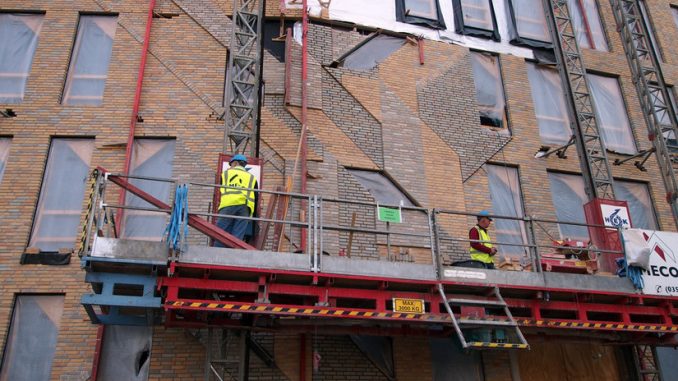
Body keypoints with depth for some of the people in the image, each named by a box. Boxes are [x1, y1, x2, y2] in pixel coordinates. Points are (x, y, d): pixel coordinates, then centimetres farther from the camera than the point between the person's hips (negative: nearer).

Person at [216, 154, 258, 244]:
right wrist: (253, 216, 26)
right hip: (245, 207, 2)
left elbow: (219, 191, 23)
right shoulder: (252, 178, 25)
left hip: (228, 205, -1)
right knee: (237, 238, -2)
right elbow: (255, 198, 20)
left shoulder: (225, 173, 23)